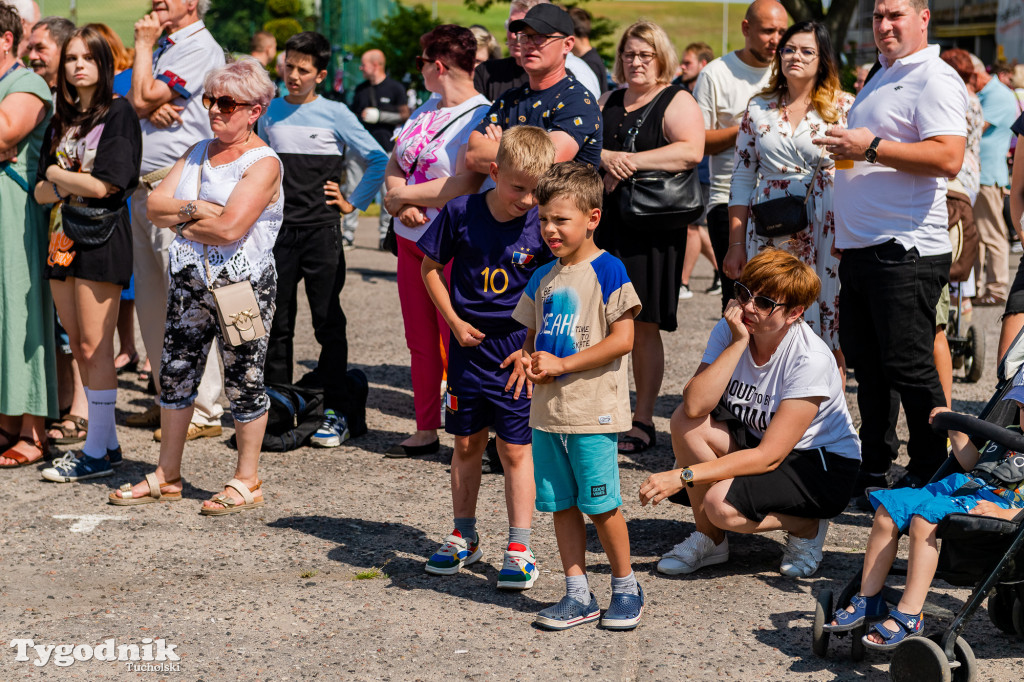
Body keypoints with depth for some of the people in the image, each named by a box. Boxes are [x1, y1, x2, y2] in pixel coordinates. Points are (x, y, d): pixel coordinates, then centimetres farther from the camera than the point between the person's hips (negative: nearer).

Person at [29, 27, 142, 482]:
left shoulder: (118, 114, -5)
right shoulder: (61, 120, 16)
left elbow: (103, 184, -15)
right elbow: (42, 193, 12)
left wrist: (57, 175, -1)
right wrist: (70, 183, -8)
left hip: (102, 236, -7)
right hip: (65, 236, 7)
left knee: (95, 347, -7)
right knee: (79, 347, 7)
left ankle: (98, 452, -3)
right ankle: (108, 443, 13)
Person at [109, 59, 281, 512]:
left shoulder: (263, 163, -9)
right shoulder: (197, 153, 13)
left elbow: (230, 228, -20)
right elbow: (155, 205, 5)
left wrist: (179, 219, -6)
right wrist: (197, 209, -12)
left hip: (243, 285, -7)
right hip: (190, 282, 7)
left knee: (244, 381, 0)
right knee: (175, 373, 11)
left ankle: (247, 482, 12)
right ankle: (167, 477, 23)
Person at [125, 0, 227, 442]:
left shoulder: (200, 49, -9)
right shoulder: (162, 47, 20)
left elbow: (144, 97, -15)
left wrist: (143, 45, -2)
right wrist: (151, 108, -8)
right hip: (144, 187, 10)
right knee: (150, 301, 12)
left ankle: (204, 411, -5)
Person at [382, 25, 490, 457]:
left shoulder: (482, 118, -13)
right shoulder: (427, 108, 12)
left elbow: (464, 184, -23)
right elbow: (394, 164, 12)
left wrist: (401, 196, -13)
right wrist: (400, 200, -9)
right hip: (411, 238, 8)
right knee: (421, 342, 12)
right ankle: (426, 431, 21)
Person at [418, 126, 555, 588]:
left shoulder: (541, 226, -9)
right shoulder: (461, 213, -6)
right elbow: (431, 267, 6)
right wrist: (454, 320, -3)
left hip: (516, 350, -2)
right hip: (468, 343, 2)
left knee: (515, 448, 0)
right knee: (467, 443, 12)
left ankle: (519, 549, 7)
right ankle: (463, 537, 26)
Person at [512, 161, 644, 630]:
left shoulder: (607, 271, -9)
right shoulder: (543, 278, 12)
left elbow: (621, 340, -15)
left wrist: (560, 365, -15)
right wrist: (529, 360, -4)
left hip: (592, 411, -7)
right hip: (547, 410, 7)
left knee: (600, 505, -2)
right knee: (560, 505, 8)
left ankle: (626, 588, 15)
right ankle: (578, 596, 16)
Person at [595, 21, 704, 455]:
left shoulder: (677, 102, -1)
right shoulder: (608, 103, 18)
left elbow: (691, 151, -17)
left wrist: (631, 162, -21)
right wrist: (605, 157, -12)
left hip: (652, 230, -5)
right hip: (603, 225, 5)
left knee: (643, 328, -1)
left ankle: (643, 421, 8)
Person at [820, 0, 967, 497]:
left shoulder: (935, 79, -10)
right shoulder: (882, 77, 20)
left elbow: (948, 157, -23)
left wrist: (871, 147, -21)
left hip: (906, 251, -10)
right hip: (861, 248, 10)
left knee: (909, 367, -7)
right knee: (867, 364, 14)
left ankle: (929, 483, 1)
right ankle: (873, 473, 25)